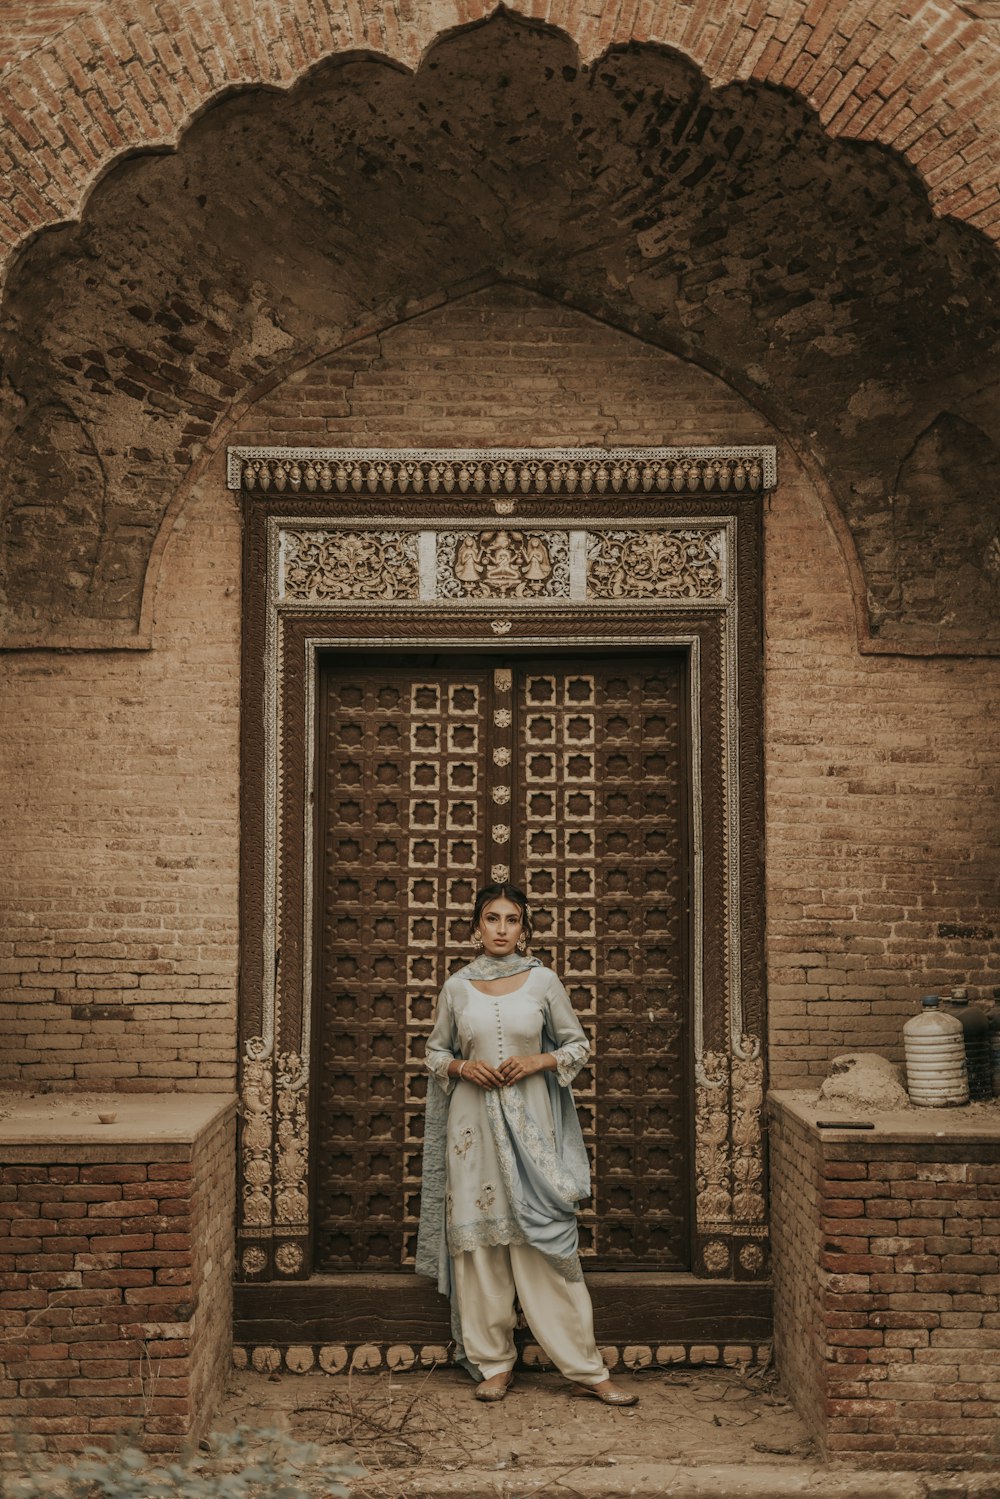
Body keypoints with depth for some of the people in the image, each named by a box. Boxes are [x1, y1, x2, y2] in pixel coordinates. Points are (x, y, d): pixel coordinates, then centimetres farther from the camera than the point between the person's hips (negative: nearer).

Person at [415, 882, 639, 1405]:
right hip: (474, 1122, 2)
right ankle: (493, 1363, 16)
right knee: (478, 1237, 3)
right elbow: (435, 1051, 14)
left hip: (529, 1120, -1)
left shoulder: (543, 981, 1)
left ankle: (585, 1370, 5)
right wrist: (463, 1067, -6)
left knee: (546, 1240, -3)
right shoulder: (457, 987, 4)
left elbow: (579, 1044, 8)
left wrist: (540, 1061, -9)